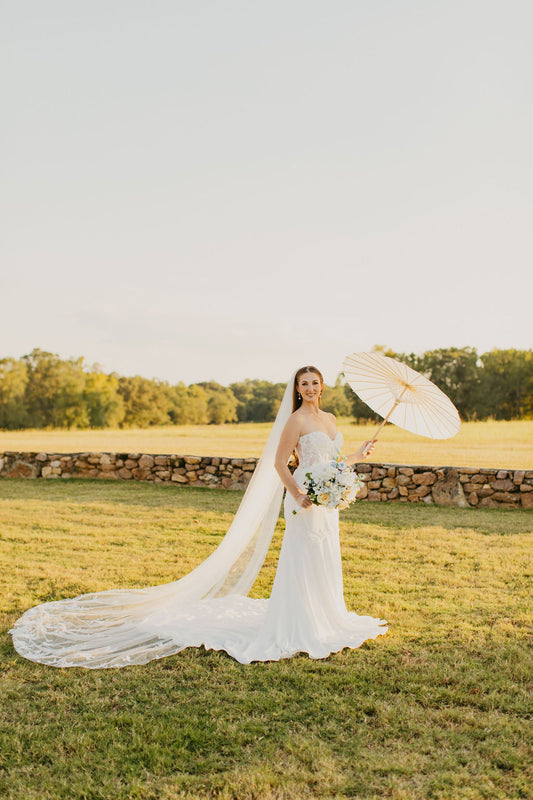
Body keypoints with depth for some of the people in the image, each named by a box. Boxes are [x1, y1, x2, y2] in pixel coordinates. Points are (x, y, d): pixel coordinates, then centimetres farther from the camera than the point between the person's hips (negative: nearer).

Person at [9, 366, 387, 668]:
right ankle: (298, 630, 8)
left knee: (326, 562, 14)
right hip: (306, 501, -8)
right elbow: (279, 463, -14)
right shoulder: (295, 420, -11)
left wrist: (358, 456, 12)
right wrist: (299, 496, -21)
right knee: (303, 561, -3)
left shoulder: (330, 418, 13)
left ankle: (323, 621, 28)